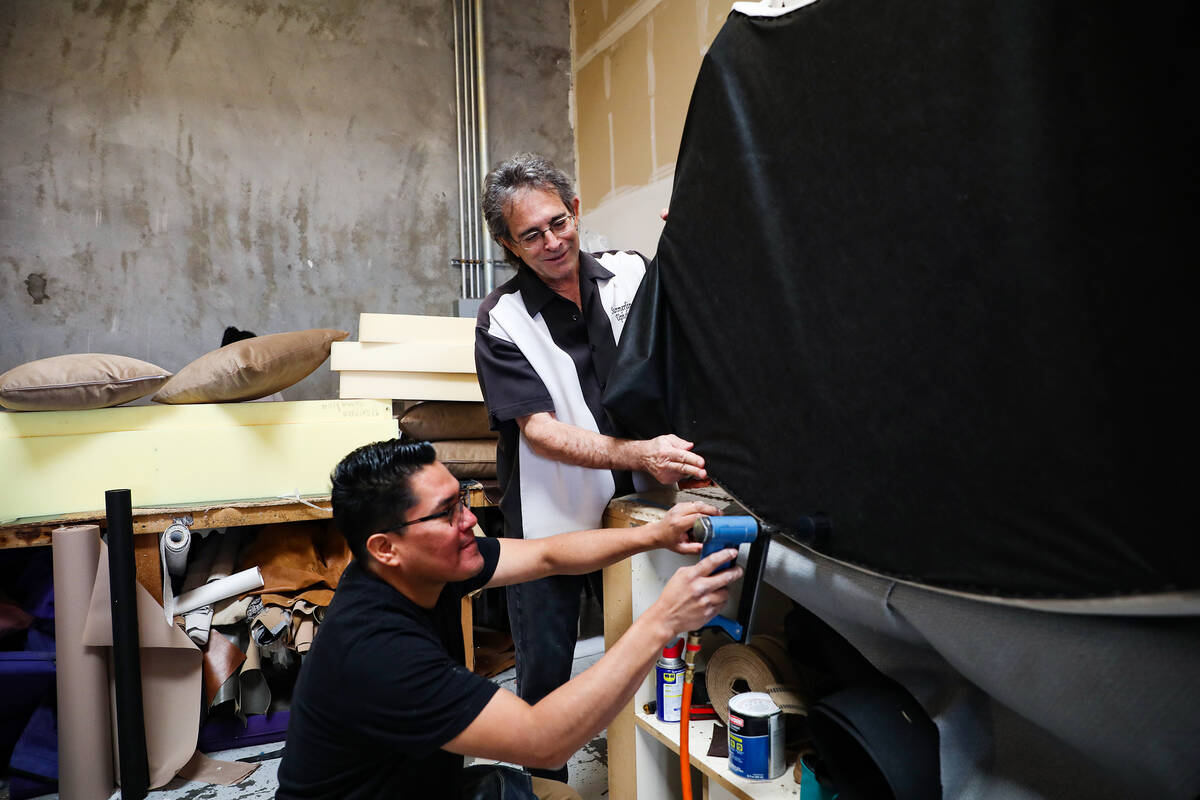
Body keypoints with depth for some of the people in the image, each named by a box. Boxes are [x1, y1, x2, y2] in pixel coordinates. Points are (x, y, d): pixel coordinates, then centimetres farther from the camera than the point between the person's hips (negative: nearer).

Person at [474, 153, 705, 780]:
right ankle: (545, 783, 37)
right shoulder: (502, 321, -11)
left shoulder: (632, 276, -1)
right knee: (546, 670, 11)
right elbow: (539, 430, -19)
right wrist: (637, 455, -34)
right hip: (552, 516, -3)